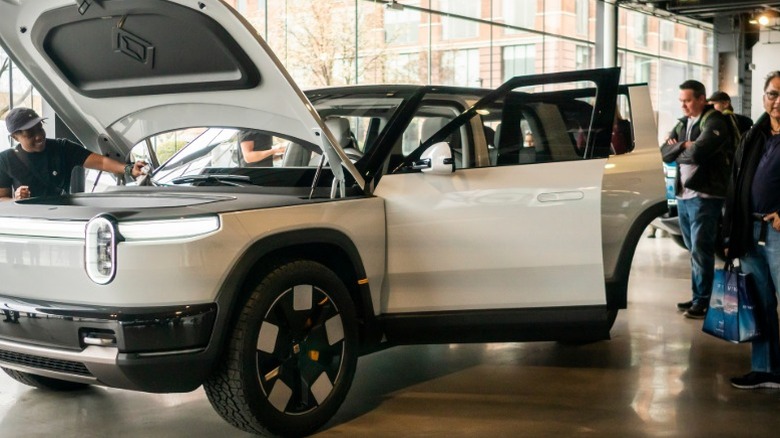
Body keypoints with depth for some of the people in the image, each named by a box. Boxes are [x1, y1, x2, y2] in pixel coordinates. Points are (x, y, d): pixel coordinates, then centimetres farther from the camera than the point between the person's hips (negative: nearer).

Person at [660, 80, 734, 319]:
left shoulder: (714, 122, -10)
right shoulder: (683, 124, 15)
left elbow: (697, 153, -24)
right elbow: (665, 153, 5)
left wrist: (678, 152, -4)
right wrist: (683, 146, -12)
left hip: (704, 196, -8)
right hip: (683, 194, 8)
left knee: (701, 251, -6)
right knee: (694, 250, 12)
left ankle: (703, 301, -1)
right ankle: (697, 297, 19)